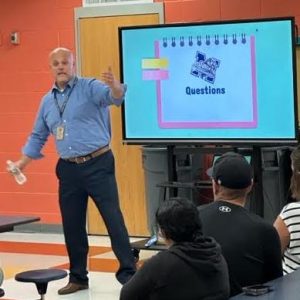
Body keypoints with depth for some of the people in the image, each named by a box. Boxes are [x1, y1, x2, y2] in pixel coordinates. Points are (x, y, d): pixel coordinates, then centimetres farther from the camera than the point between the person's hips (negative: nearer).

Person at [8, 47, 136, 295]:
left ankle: (128, 272, -1)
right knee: (72, 225, 9)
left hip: (98, 164, -5)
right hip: (68, 170, 6)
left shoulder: (90, 87, -6)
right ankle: (78, 277, 21)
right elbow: (38, 137, 21)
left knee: (113, 218, -7)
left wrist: (115, 87, -49)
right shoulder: (47, 101, 12)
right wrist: (22, 163, 14)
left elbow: (114, 97, -27)